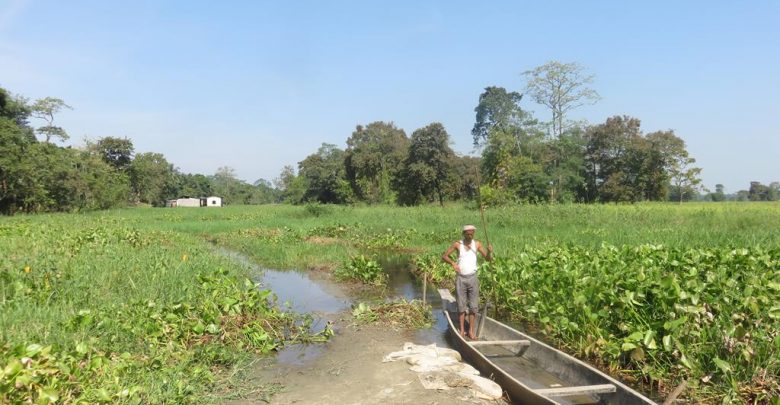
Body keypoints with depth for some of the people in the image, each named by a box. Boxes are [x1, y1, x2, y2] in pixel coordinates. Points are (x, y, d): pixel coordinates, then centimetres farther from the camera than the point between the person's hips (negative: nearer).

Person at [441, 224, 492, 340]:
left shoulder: (477, 244, 0)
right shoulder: (457, 244, -3)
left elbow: (488, 259, -1)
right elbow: (444, 256, 0)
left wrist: (489, 251, -22)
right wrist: (452, 262, -18)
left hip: (472, 278, 1)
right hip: (460, 278, -1)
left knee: (473, 306, 2)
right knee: (461, 306, 5)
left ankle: (471, 331, 10)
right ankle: (462, 330, 13)